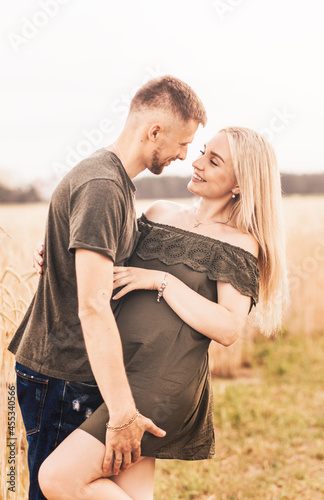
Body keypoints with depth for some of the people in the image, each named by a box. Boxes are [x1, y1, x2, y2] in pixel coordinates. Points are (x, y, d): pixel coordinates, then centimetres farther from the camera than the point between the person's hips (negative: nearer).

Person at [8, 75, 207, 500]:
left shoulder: (114, 179, 12)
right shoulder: (101, 186, -22)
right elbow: (92, 307, -29)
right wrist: (123, 413, -28)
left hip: (81, 371, 10)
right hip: (61, 375, -10)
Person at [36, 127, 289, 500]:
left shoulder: (240, 245, -2)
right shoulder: (160, 213, 15)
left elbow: (229, 329, -14)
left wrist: (161, 280, -14)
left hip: (165, 383, -7)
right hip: (121, 371, 7)